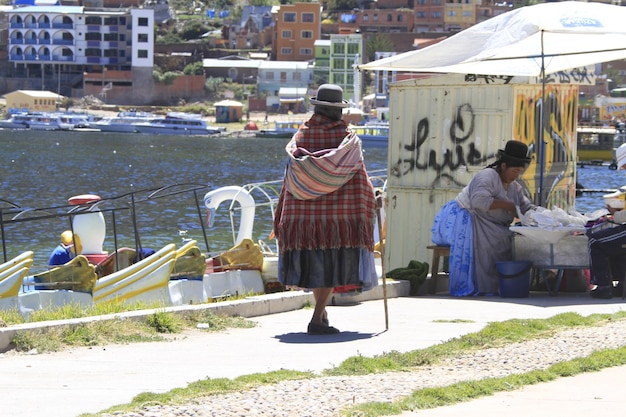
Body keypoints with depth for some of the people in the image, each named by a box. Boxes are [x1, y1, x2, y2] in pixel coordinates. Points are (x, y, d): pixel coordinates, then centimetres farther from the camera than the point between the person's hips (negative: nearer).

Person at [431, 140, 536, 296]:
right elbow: (479, 201, -30)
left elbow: (527, 206, 12)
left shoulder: (514, 187, 13)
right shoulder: (487, 177, -15)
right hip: (463, 219, -8)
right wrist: (507, 205, -26)